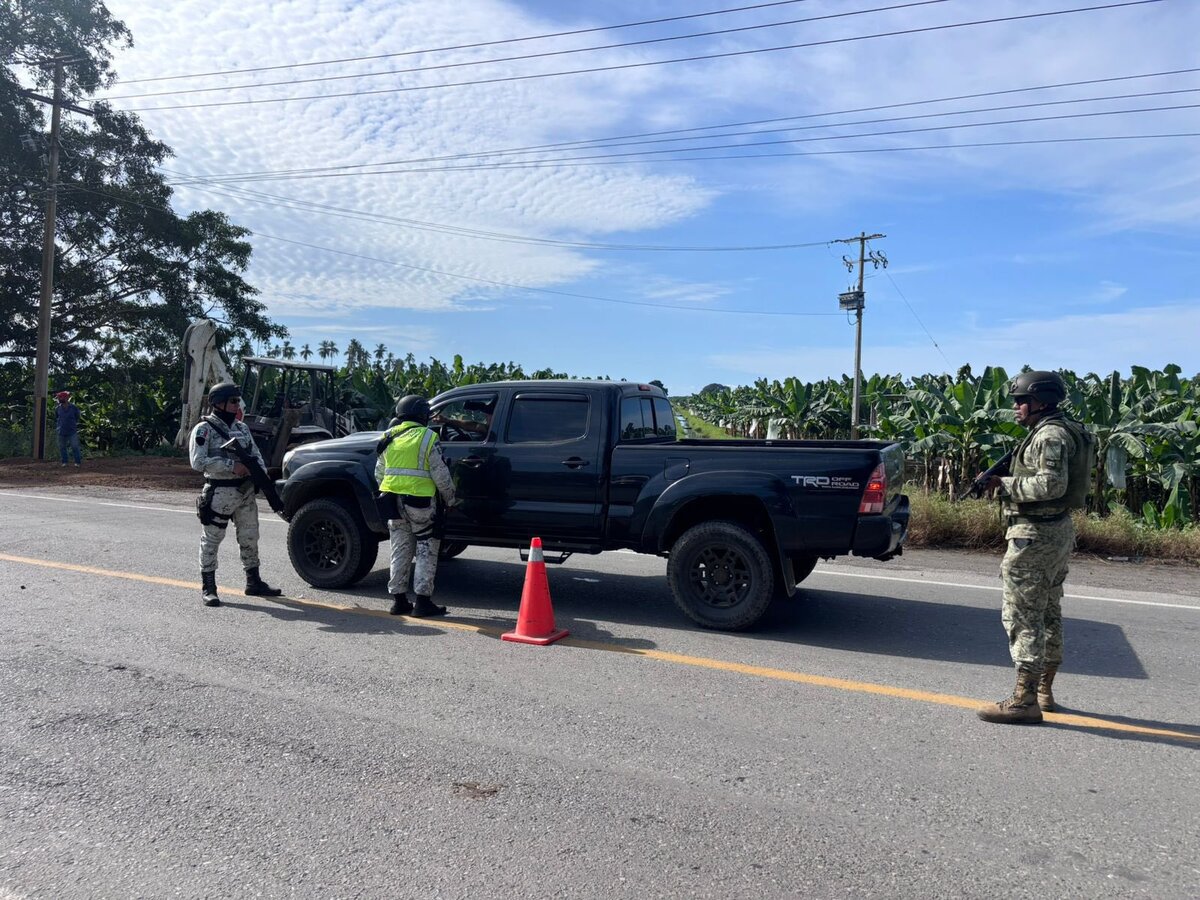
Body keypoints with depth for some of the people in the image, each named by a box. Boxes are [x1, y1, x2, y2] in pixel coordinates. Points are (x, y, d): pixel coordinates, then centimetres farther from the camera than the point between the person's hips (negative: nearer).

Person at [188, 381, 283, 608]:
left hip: (246, 491, 7)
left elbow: (256, 455, 17)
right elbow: (198, 462, -17)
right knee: (212, 539, 1)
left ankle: (253, 582, 24)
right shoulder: (205, 429, -7)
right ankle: (208, 587, 10)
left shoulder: (242, 428, 14)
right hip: (219, 492, -7)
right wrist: (231, 466, -22)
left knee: (250, 537, 12)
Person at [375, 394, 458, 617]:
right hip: (419, 502, -6)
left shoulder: (389, 437, 10)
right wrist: (451, 499, 4)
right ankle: (422, 600, 1)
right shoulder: (427, 437, -8)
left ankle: (398, 600, 16)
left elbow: (379, 473, 16)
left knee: (400, 551, 13)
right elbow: (440, 474, -8)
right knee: (426, 551, 3)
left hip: (393, 501, 6)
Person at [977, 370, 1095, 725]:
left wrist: (1005, 485, -17)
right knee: (1048, 614, 16)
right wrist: (1009, 481, 8)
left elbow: (1051, 483, -27)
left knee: (1023, 616, -8)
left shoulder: (1050, 435, -17)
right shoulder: (1060, 431, 16)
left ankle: (1024, 700, -5)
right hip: (1059, 529, 11)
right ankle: (1044, 691, 27)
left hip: (1035, 535, -11)